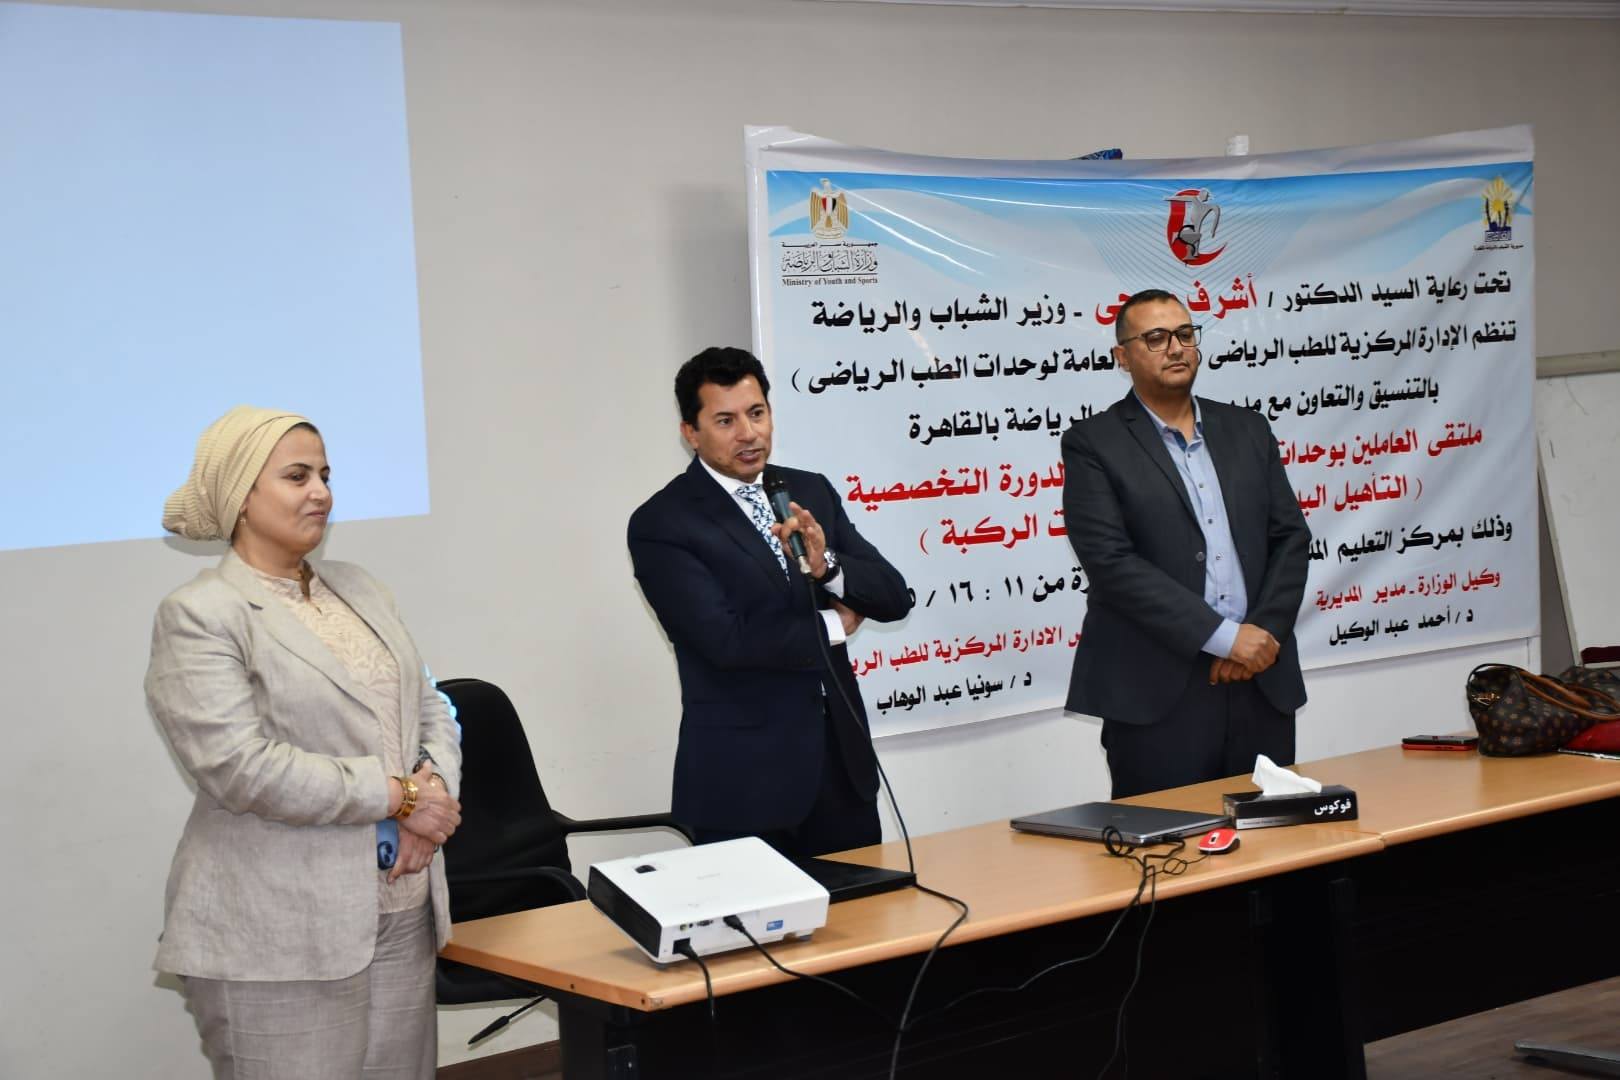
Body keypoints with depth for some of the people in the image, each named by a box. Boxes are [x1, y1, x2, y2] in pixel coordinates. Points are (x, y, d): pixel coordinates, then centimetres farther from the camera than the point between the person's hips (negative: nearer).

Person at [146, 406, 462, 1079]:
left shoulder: (358, 589, 16)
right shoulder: (198, 616, -7)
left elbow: (429, 708, 16)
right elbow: (240, 767, -17)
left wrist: (435, 790, -6)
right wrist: (397, 796, -13)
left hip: (402, 918, 7)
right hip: (281, 942, -6)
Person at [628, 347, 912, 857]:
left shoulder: (811, 492, 8)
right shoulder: (661, 523, -9)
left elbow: (893, 597, 3)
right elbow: (728, 639, -19)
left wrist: (826, 566, -17)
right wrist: (830, 626, -6)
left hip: (842, 759, 6)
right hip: (743, 778, -5)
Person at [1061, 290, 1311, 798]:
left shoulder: (1247, 430, 14)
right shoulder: (1093, 444, -2)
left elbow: (1290, 537, 11)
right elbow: (1110, 562, -12)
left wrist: (1264, 633, -7)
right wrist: (1225, 637, -16)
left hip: (1261, 683, 5)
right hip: (1159, 696, -4)